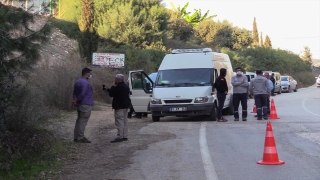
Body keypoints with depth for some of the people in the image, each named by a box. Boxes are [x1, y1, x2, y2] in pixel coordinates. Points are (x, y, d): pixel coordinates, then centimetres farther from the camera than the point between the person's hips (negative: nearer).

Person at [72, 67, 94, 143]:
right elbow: (82, 94, -21)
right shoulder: (85, 82, -16)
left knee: (79, 120, 13)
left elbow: (74, 93, 15)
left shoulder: (78, 82, 16)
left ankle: (76, 137, 16)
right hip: (86, 105, -10)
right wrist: (77, 101, -8)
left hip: (79, 105, 10)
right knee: (83, 121, -7)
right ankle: (80, 137, -5)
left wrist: (75, 100, 1)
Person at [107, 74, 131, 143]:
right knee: (125, 121, 12)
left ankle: (119, 137, -13)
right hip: (126, 106, 10)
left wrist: (113, 87, 1)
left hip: (120, 106, -10)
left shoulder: (118, 86, -17)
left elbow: (111, 94, -12)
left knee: (119, 122, -10)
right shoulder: (126, 86, 14)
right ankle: (125, 136, 15)